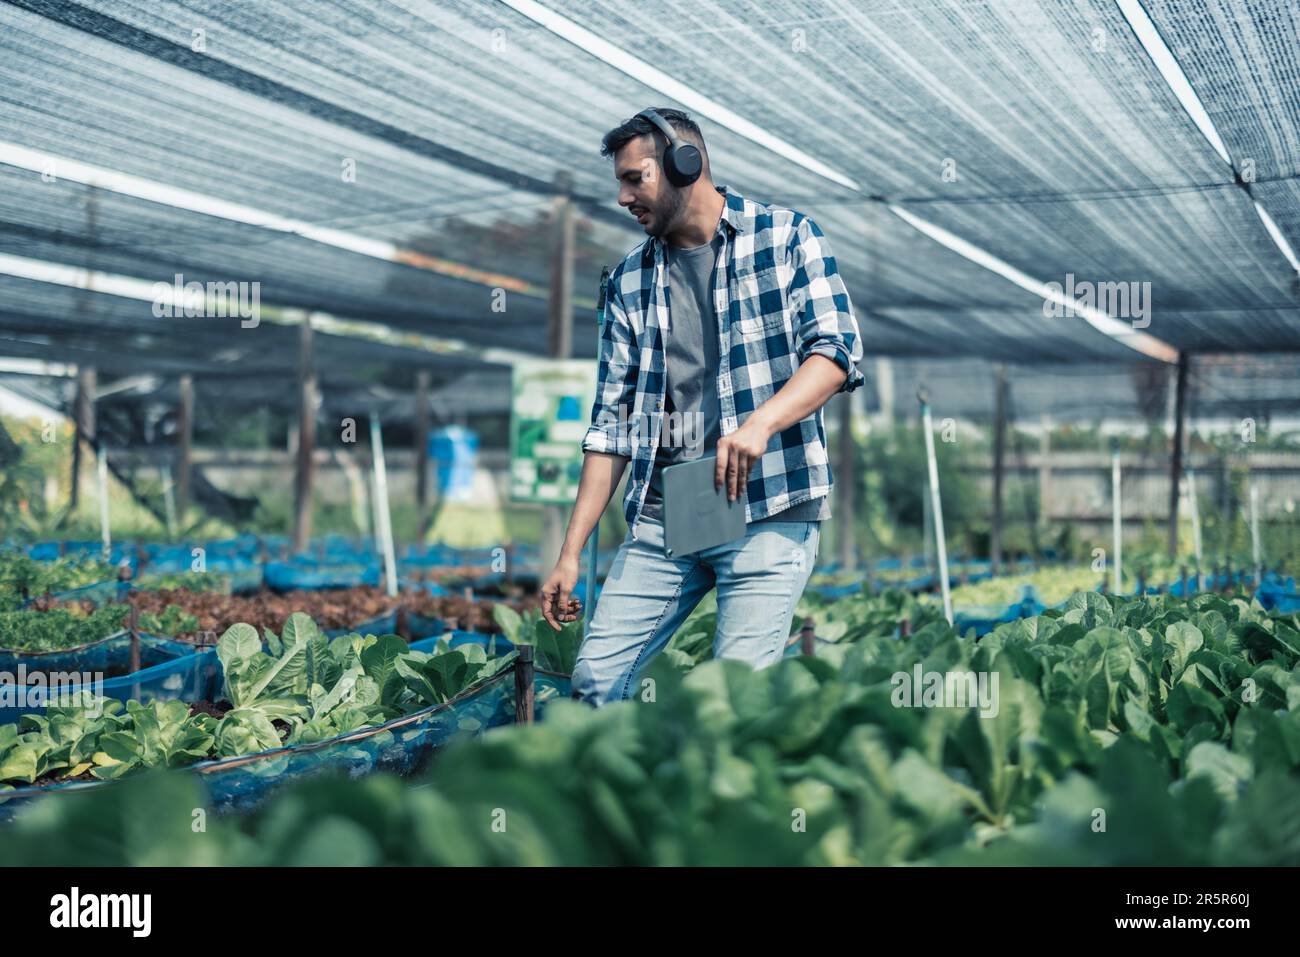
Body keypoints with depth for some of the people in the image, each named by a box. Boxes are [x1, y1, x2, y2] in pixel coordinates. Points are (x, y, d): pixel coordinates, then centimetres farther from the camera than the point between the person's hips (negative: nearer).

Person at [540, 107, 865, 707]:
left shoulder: (786, 237, 3)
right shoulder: (631, 279, 15)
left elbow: (836, 350, -8)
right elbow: (612, 421, 13)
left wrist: (761, 421, -27)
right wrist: (571, 552, 6)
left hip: (768, 507, -4)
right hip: (660, 516, 5)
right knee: (595, 681, -2)